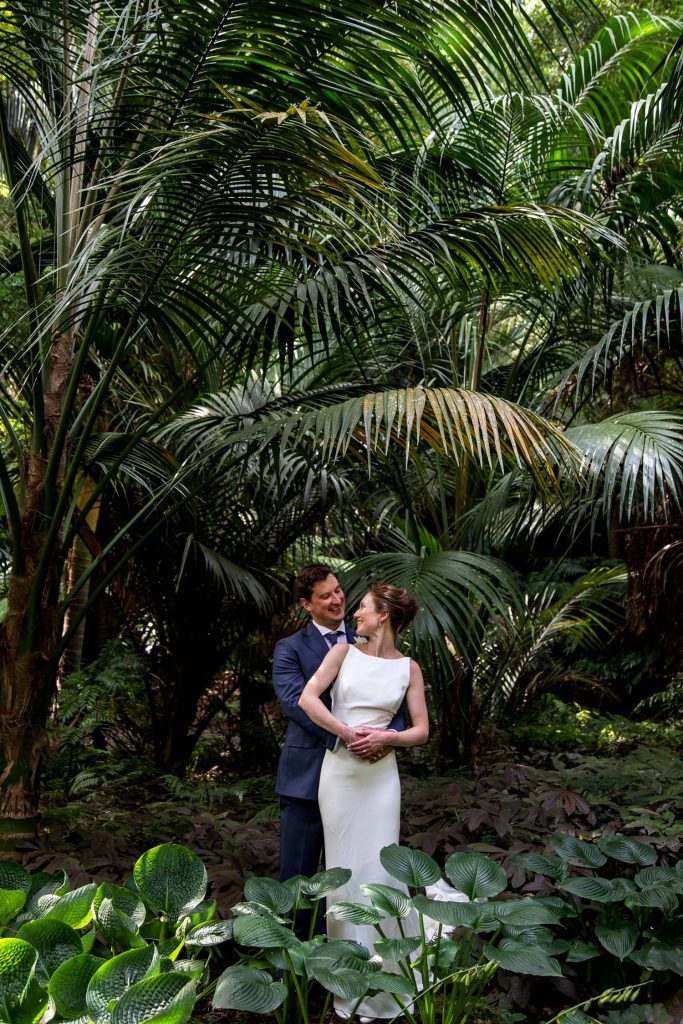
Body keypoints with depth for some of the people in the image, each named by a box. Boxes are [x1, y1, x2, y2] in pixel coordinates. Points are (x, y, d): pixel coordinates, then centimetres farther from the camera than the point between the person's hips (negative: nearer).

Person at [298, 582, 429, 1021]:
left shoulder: (409, 667, 3)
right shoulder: (344, 652, 3)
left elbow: (421, 730, 2)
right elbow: (308, 697, -8)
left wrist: (386, 737, -16)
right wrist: (347, 732, -16)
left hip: (381, 774, -1)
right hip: (339, 769, 1)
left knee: (377, 867, 1)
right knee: (343, 867, 8)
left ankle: (384, 974, 22)